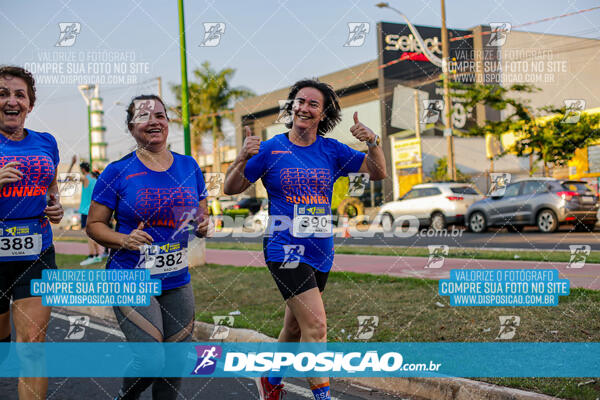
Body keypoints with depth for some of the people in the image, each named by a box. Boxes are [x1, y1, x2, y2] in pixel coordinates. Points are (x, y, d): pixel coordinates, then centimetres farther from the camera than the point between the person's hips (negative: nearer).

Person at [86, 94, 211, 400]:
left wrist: (203, 225, -7)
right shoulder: (118, 172, -5)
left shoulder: (189, 167, 7)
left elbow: (201, 219, 16)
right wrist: (123, 239, -19)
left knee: (176, 361, 10)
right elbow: (94, 224, -1)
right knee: (151, 361, -12)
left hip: (177, 280, 5)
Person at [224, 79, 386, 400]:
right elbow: (231, 189, -1)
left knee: (295, 327, 18)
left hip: (321, 252, 5)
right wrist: (241, 159, -19)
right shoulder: (270, 149, -4)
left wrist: (372, 142, -14)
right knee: (316, 326, -14)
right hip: (285, 249, -5)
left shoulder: (332, 150, 4)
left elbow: (378, 173, 3)